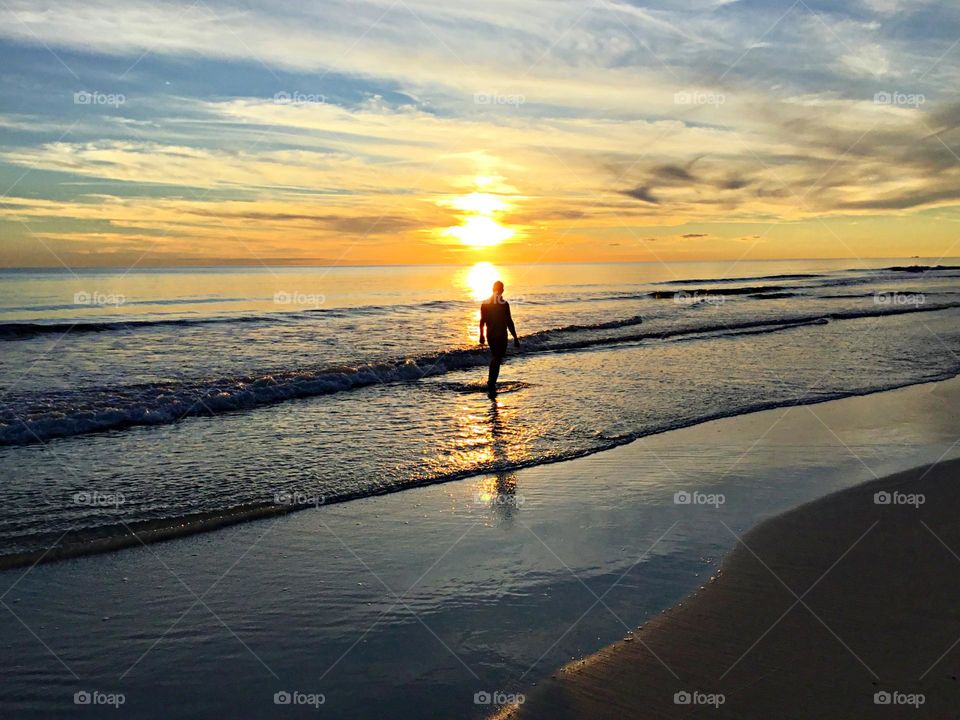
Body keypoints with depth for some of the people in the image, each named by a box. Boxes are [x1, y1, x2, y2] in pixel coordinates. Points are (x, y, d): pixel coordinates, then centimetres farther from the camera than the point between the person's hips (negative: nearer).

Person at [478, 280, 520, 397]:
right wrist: (515, 338, -9)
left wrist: (481, 335, 19)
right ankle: (491, 386, -7)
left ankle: (491, 382, 27)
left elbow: (482, 321, 9)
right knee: (497, 360, -2)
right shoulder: (504, 304, -14)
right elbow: (509, 322, -14)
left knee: (494, 357, 23)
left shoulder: (485, 303, 3)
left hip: (490, 335, 6)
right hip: (501, 335, -5)